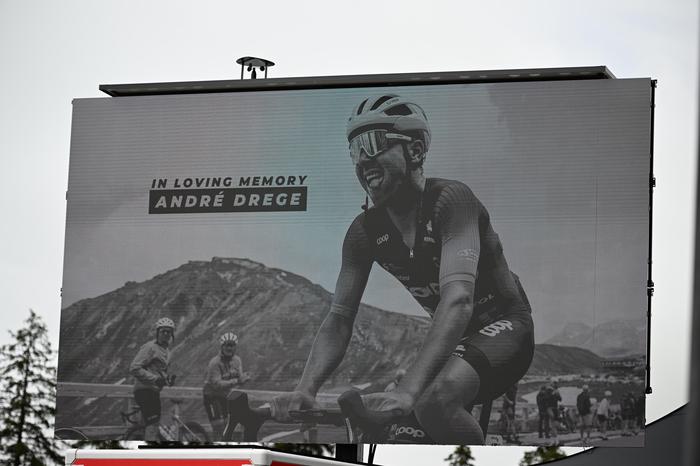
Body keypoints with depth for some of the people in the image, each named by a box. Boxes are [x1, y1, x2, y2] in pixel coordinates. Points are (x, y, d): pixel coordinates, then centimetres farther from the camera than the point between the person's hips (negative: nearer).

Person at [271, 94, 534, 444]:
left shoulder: (450, 199, -24)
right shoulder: (365, 232, -4)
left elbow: (458, 300, -37)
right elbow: (339, 319, -7)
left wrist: (406, 391, -50)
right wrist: (305, 389, -29)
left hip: (504, 326, -7)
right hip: (453, 336, 7)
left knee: (435, 399, -36)